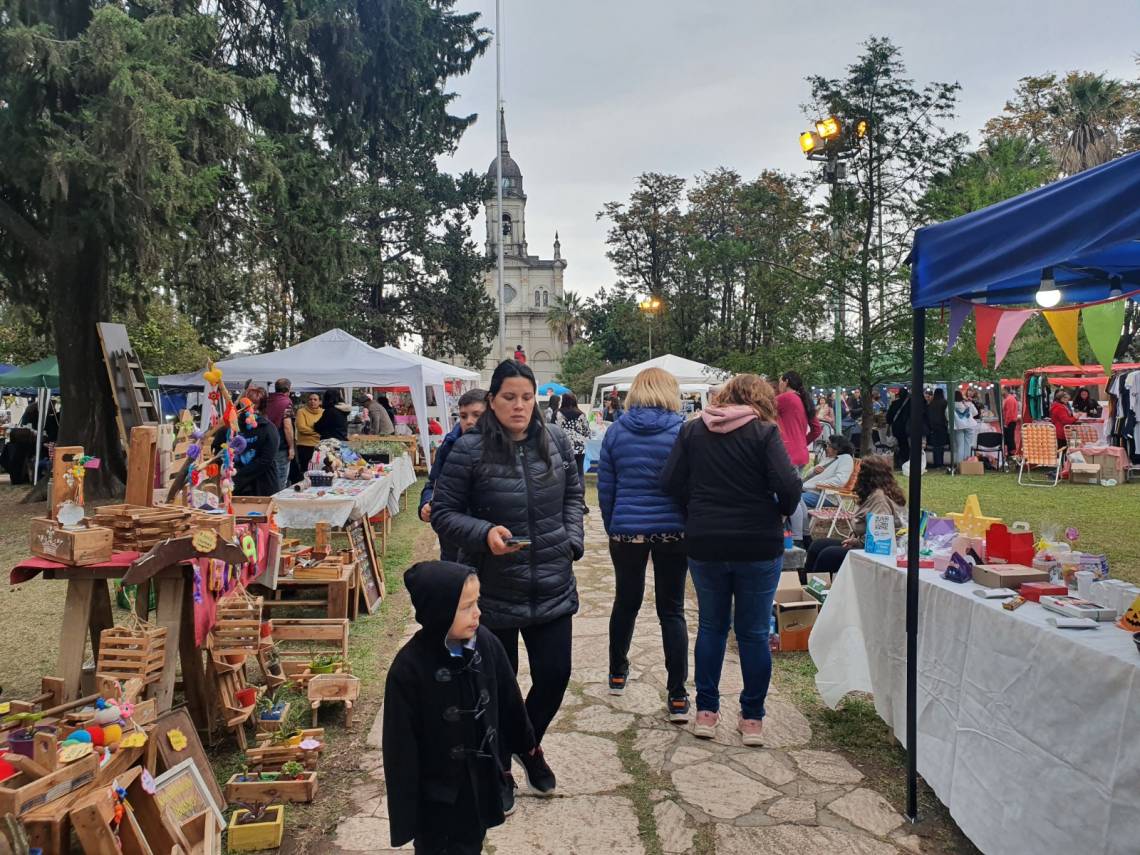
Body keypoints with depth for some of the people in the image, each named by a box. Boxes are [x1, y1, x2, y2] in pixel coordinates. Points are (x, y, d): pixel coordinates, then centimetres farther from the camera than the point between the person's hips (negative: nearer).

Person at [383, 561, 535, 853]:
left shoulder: (485, 642, -13)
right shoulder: (408, 669, -27)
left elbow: (508, 698, 4)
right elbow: (401, 749, -19)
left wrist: (523, 739, 19)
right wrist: (404, 812, -13)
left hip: (482, 779, 5)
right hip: (438, 796, -5)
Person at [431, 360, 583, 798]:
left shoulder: (555, 440, 0)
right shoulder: (469, 449, -13)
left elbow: (572, 494, 14)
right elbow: (442, 513, -7)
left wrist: (572, 541, 2)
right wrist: (484, 533, -23)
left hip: (553, 589, 4)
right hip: (493, 593, -3)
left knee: (555, 675, 10)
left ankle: (530, 744, 42)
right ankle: (498, 767, 37)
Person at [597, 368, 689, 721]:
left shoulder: (616, 431, 1)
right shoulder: (682, 430, -5)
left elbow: (605, 487, 4)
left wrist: (612, 529, 14)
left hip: (626, 530, 2)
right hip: (672, 531, -2)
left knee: (626, 602, 20)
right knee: (671, 610, 6)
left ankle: (617, 673, 37)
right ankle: (677, 696, 6)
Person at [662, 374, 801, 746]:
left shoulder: (692, 429, 1)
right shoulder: (764, 431, -8)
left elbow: (670, 482, -2)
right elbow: (788, 485, -16)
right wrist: (782, 512, 3)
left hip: (704, 544, 3)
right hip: (758, 544, -2)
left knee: (711, 626, 17)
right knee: (754, 632, 10)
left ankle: (706, 712, 23)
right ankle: (752, 718, 19)